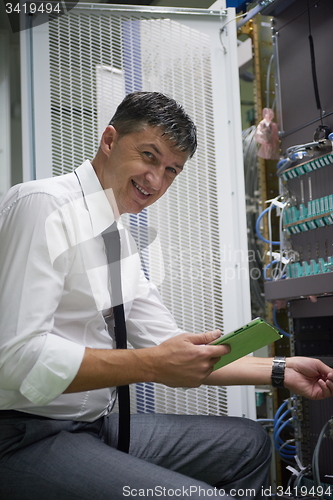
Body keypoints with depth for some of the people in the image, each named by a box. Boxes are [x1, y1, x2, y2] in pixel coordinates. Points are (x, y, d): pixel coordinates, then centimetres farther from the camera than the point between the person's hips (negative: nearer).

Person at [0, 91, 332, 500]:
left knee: (248, 444, 11)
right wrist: (151, 365, -23)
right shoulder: (42, 205, -15)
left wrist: (282, 371, 7)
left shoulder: (121, 240, 13)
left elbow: (172, 351, 13)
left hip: (95, 425, 9)